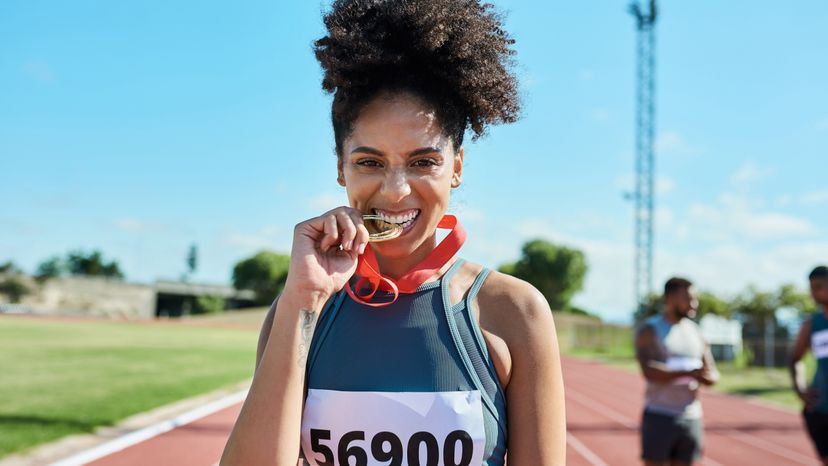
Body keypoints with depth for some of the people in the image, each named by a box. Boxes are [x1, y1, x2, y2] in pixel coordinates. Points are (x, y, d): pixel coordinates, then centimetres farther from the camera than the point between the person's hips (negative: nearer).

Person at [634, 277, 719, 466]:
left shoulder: (695, 332, 12)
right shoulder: (649, 330, -6)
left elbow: (712, 375, 12)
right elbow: (649, 371, -20)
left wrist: (702, 378, -11)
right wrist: (688, 372, -22)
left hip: (691, 417, 5)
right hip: (659, 417, -5)